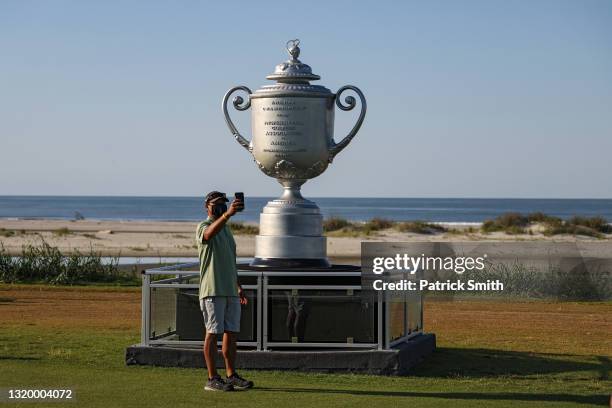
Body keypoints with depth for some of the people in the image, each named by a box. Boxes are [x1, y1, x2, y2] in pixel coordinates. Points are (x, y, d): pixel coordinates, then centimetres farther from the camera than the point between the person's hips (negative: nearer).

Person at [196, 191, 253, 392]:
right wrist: (227, 214, -49)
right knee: (213, 333, -5)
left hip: (231, 291, 8)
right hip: (212, 291, -8)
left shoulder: (226, 229, 20)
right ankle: (212, 379, -3)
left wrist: (238, 286, 24)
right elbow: (209, 233, -34)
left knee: (232, 333, 9)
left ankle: (231, 376, 16)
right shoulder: (203, 227, -6)